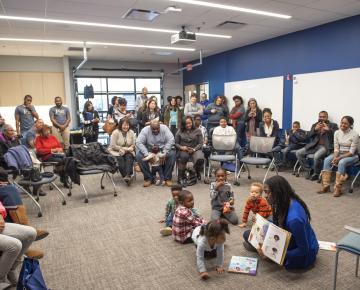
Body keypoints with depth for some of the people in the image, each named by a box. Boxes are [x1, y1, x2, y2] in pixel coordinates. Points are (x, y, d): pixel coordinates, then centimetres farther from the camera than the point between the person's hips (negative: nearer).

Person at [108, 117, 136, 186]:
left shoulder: (131, 132, 5)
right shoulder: (115, 132, -6)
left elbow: (134, 145, 3)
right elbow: (113, 146, -12)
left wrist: (130, 148, -19)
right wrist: (124, 148, -15)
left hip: (128, 152, 2)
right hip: (116, 152, -2)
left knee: (129, 157, -30)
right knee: (120, 159, -32)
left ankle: (127, 176, -46)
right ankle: (126, 176, -34)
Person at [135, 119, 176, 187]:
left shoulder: (164, 128, -9)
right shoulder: (145, 130, -10)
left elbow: (171, 140, -18)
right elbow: (139, 142, -19)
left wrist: (164, 153, -28)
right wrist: (147, 154, -31)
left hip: (163, 149, 0)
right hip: (149, 150, 0)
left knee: (173, 154, -30)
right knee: (139, 156, -28)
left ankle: (167, 178, -16)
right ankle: (148, 178, -13)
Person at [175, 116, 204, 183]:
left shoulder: (197, 131, 7)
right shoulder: (180, 132, 10)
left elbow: (200, 143, 2)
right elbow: (176, 143, 9)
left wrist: (194, 149, -14)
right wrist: (181, 147, -12)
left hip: (195, 150, 0)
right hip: (183, 150, 0)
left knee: (200, 159, -33)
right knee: (184, 156, -38)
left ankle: (197, 171, 6)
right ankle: (180, 176, -21)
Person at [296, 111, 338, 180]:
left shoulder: (333, 125, 12)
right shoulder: (315, 125, 22)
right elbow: (309, 136, 10)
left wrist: (328, 130, -15)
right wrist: (315, 129, -8)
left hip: (325, 146, -5)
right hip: (314, 146, 5)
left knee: (317, 156, -36)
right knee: (298, 153, -11)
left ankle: (316, 174, -11)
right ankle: (309, 170, -1)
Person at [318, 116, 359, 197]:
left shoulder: (355, 134, -15)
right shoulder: (337, 132, -2)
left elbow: (351, 152, -17)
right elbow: (336, 148, 0)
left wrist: (339, 158, -26)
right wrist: (335, 157, -19)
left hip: (352, 155, -5)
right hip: (339, 153, 5)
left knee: (341, 162, -35)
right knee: (327, 160, -23)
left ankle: (338, 189, -30)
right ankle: (325, 185, -23)